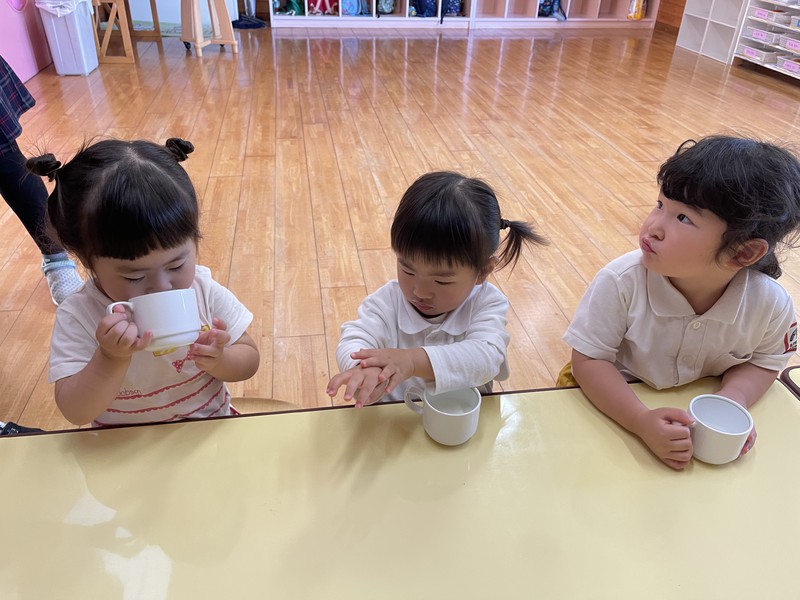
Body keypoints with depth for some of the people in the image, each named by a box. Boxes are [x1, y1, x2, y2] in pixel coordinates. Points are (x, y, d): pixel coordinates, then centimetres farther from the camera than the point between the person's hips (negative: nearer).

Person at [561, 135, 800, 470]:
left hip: (702, 416, 2)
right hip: (613, 405, -2)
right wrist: (642, 423, -36)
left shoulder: (771, 304, -20)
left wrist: (734, 397, -21)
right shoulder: (621, 282, -29)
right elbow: (589, 360, -23)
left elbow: (764, 362, 1)